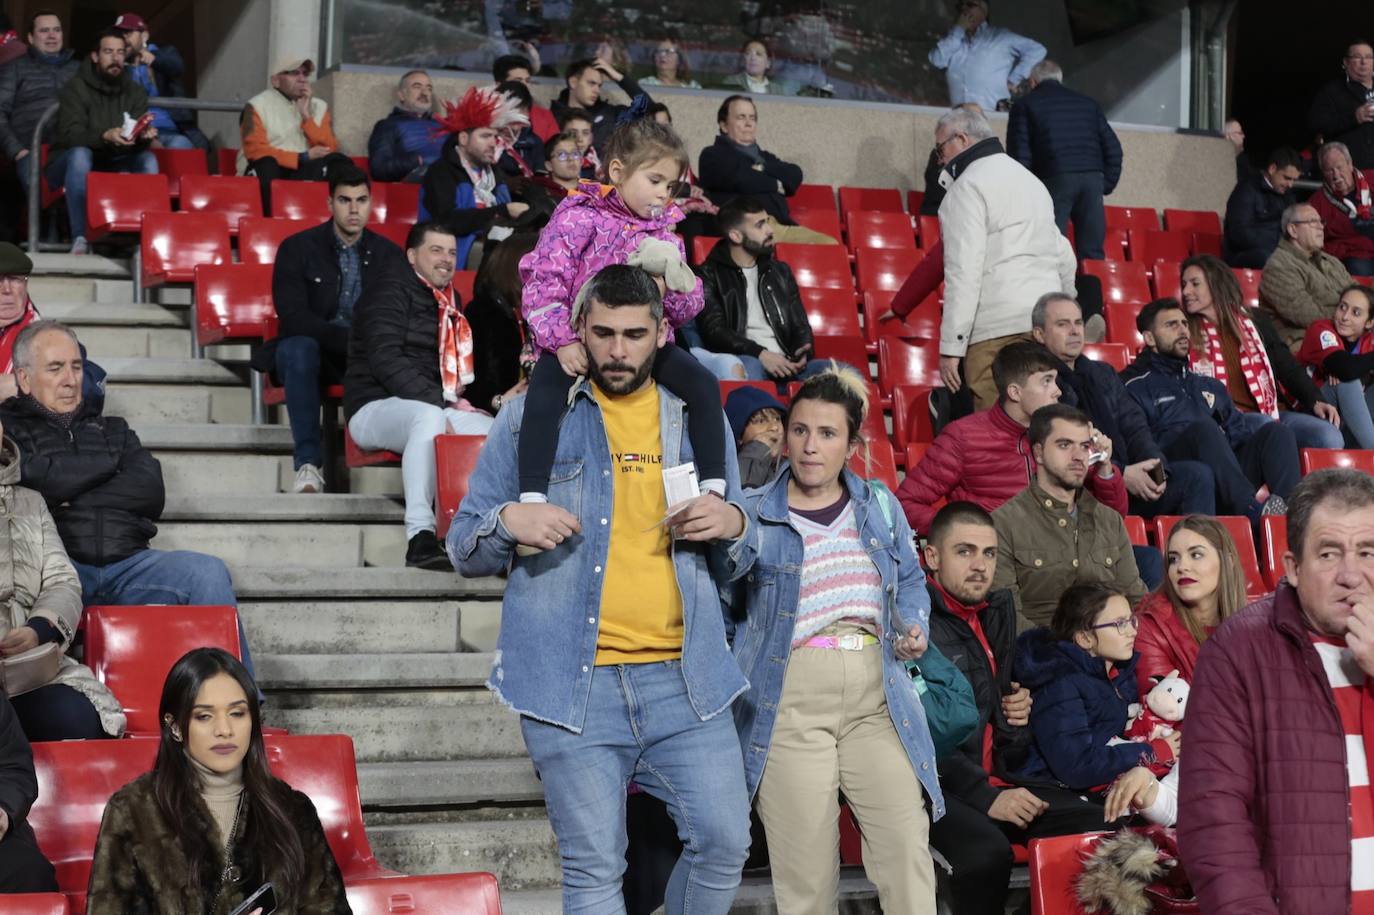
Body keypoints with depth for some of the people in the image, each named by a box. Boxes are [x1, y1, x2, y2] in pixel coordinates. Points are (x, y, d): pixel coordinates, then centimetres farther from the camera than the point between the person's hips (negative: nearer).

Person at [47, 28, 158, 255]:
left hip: (113, 166, 4)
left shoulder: (135, 91, 6)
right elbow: (70, 135, -21)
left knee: (148, 159, -21)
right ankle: (80, 239, -39)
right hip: (72, 166, -4)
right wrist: (105, 136, -40)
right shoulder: (76, 88, -8)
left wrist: (145, 135, -30)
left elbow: (139, 139, -4)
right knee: (80, 154, -36)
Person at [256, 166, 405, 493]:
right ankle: (308, 464, -39)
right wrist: (347, 340, -26)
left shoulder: (388, 254, 10)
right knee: (298, 348, -38)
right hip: (314, 352, -1)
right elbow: (292, 316, -12)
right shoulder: (298, 248, 1)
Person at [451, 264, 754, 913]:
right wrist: (507, 522, -15)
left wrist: (733, 523, -5)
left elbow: (743, 554, 20)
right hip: (574, 683, -2)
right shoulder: (530, 417, 6)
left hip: (684, 678, 2)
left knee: (725, 842, 0)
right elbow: (464, 549, 8)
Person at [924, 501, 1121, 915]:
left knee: (1101, 830, -16)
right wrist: (985, 798, -19)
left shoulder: (999, 610, 18)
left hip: (1001, 778, 7)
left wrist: (1016, 703, 14)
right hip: (937, 786, -7)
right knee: (987, 852, -35)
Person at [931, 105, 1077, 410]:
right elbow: (1065, 259, 26)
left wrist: (951, 347, -14)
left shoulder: (968, 187, -3)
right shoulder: (1031, 179, 25)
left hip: (998, 329, -8)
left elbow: (964, 271, -12)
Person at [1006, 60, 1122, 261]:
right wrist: (1107, 185, 17)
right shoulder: (1088, 103, 21)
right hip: (1092, 178, 3)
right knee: (1092, 253, 5)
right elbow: (1113, 148, 15)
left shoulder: (1024, 104, 10)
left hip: (1054, 178, -3)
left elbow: (1018, 154, 0)